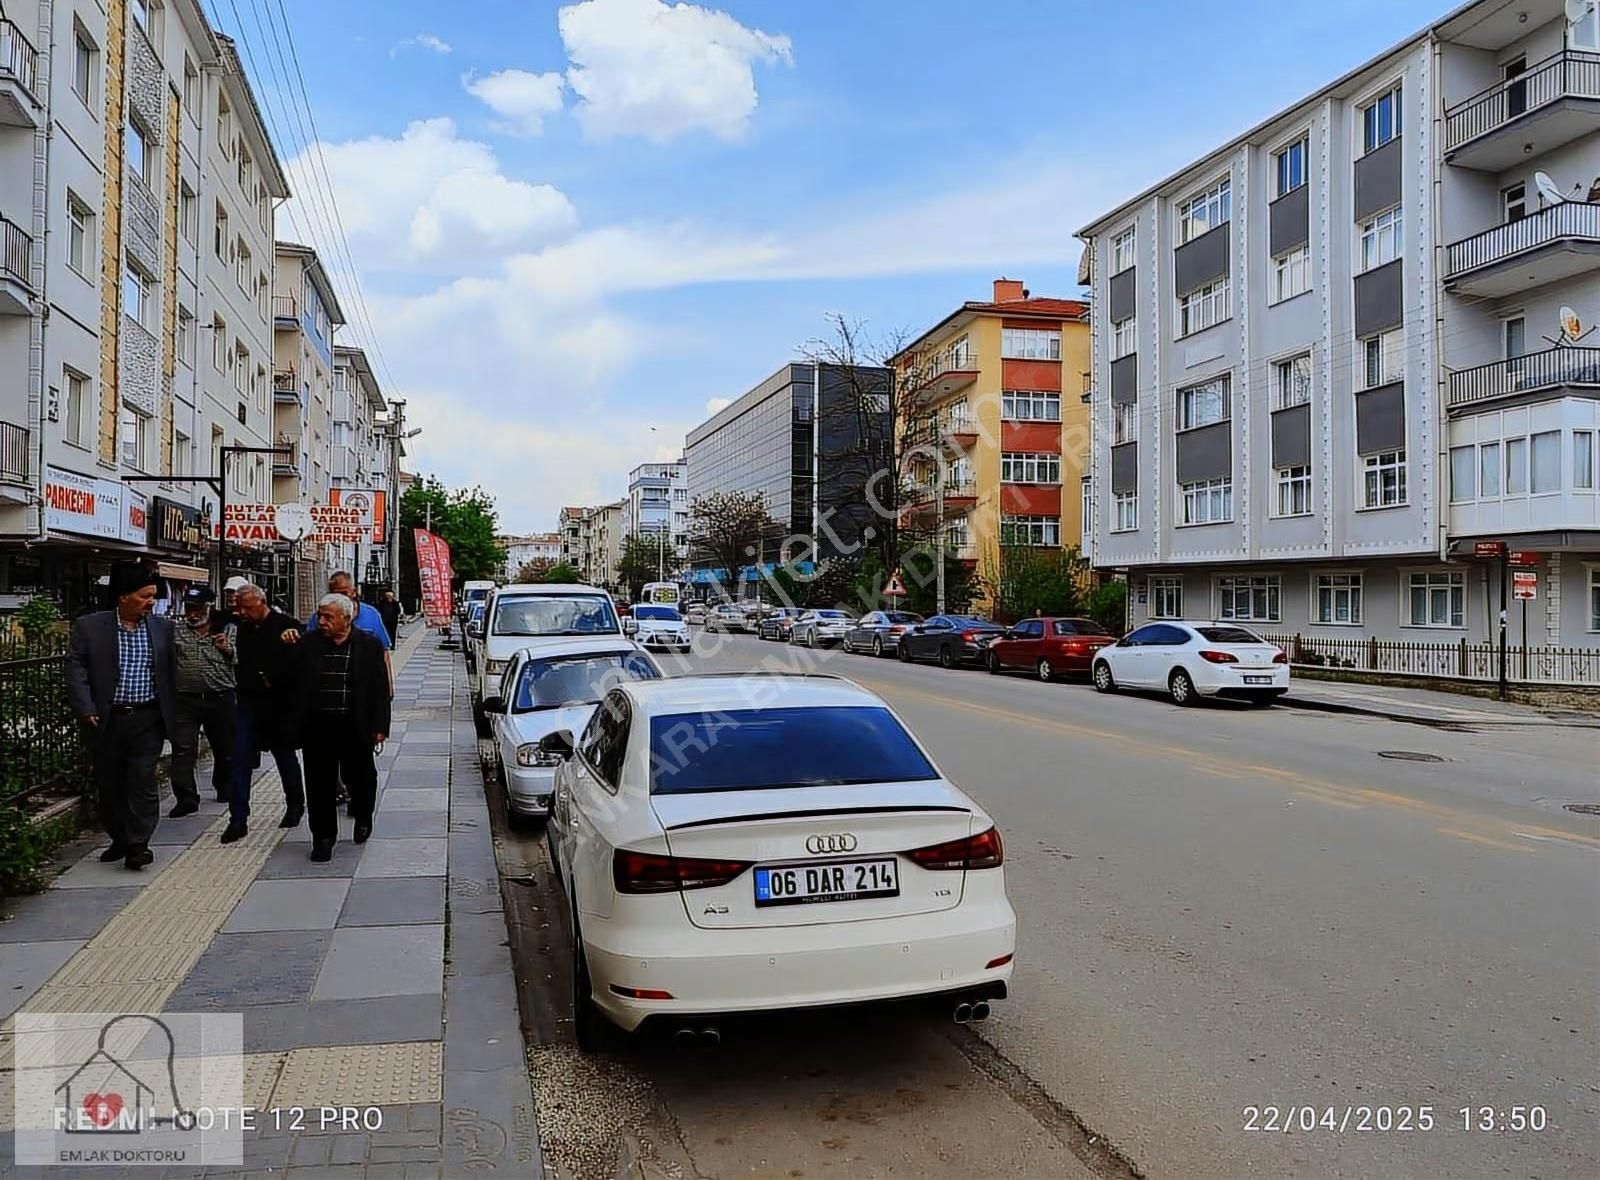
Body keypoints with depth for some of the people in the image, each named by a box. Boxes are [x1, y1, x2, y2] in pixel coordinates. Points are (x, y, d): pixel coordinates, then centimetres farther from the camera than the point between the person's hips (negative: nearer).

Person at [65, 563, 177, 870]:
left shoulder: (162, 628, 5)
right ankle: (119, 839, 25)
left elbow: (170, 673, 11)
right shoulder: (89, 627, -1)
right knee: (109, 784, 10)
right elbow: (76, 669, -2)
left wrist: (171, 713, 7)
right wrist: (86, 710, -10)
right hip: (106, 720, 0)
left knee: (143, 782, -4)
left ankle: (138, 844, 1)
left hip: (147, 720, 0)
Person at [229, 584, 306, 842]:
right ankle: (238, 820, 1)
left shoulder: (288, 626, -10)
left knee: (285, 756, 11)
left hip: (280, 704, -4)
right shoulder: (243, 629, 8)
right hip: (249, 703, 4)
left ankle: (295, 805, 30)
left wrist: (274, 682, -17)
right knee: (240, 759, -3)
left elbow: (300, 663, -13)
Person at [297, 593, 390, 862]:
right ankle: (323, 837, 21)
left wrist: (379, 726, -5)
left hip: (356, 727, -1)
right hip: (318, 727, 1)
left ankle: (363, 817, 41)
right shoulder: (308, 644, 2)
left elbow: (380, 689, -2)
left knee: (360, 778, 13)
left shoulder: (369, 645, -2)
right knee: (320, 784, 7)